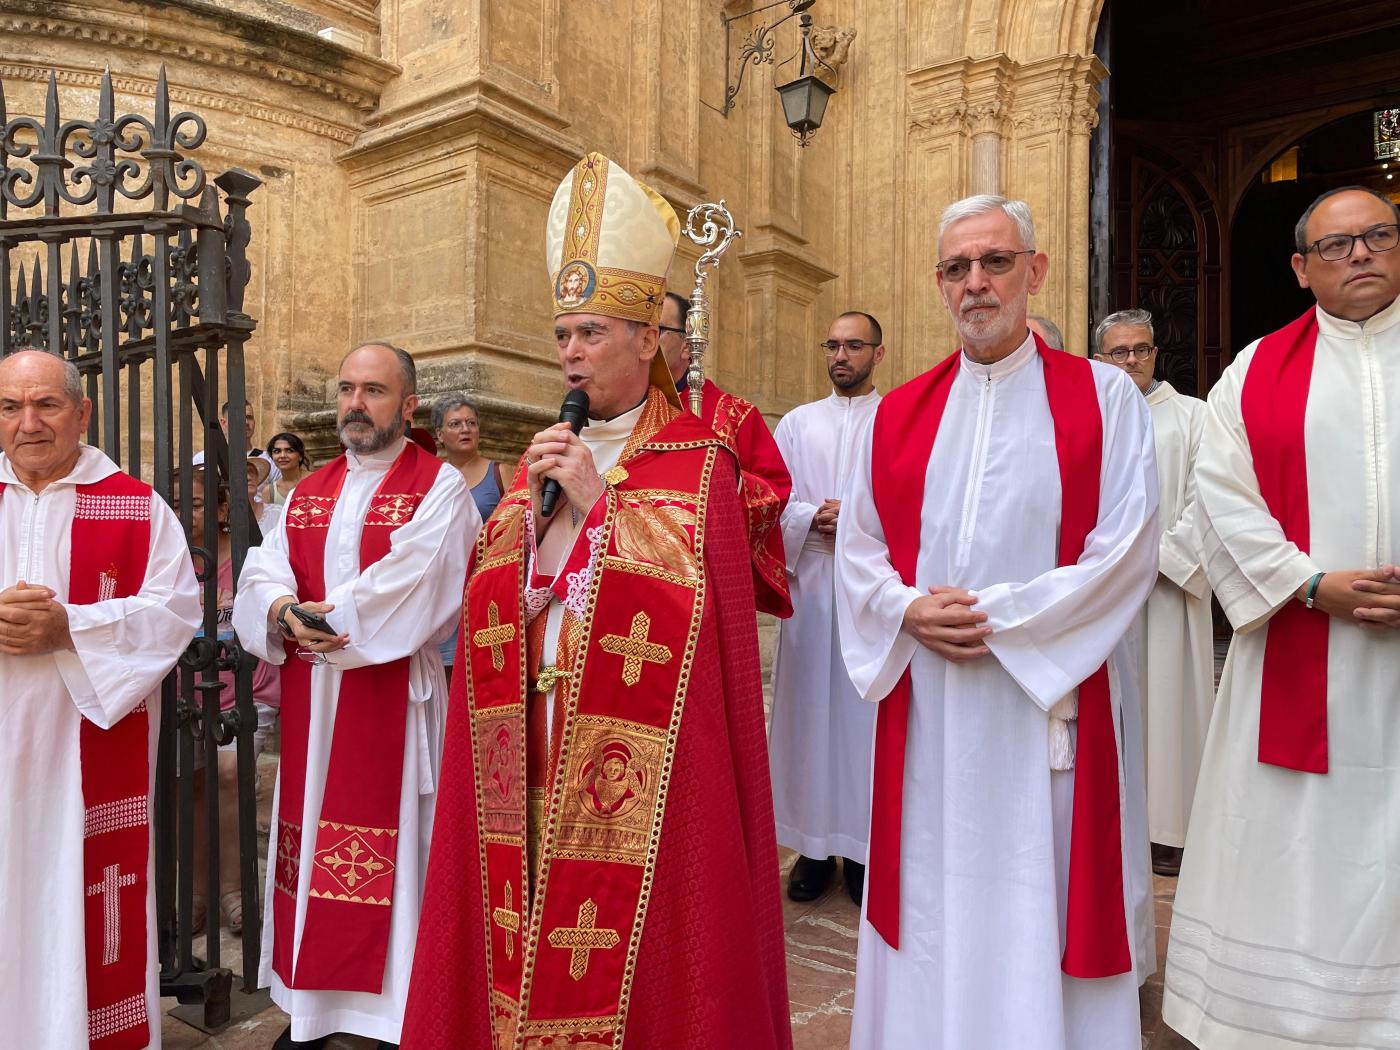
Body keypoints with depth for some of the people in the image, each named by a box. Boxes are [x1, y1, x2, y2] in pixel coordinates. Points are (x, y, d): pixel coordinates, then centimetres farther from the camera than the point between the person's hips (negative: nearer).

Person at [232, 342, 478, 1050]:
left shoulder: (439, 485, -4)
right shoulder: (307, 493, 15)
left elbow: (409, 583, -16)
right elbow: (262, 573, 4)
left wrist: (313, 619, -13)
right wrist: (283, 613, -17)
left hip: (392, 696, -6)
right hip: (308, 700, 6)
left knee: (389, 854, 1)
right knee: (309, 845, 12)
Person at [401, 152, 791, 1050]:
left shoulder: (698, 461, -4)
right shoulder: (544, 456, 13)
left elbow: (680, 605, -14)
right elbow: (497, 605, 9)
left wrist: (599, 500, -14)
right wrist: (538, 505, -7)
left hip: (641, 763, -5)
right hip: (534, 752, 5)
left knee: (631, 948, 4)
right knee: (529, 950, 12)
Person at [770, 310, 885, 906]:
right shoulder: (797, 423, 15)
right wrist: (814, 518, -10)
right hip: (810, 582, 2)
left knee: (868, 708, 0)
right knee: (809, 707, 3)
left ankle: (868, 845, 12)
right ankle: (815, 844, 13)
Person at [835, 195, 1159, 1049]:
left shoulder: (1104, 397, 1)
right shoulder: (897, 416, 9)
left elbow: (1126, 550, -8)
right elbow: (857, 547, 8)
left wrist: (994, 618, -14)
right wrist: (911, 612, -11)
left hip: (1050, 703, -3)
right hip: (925, 709, 3)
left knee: (1040, 899, 7)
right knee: (934, 898, 12)